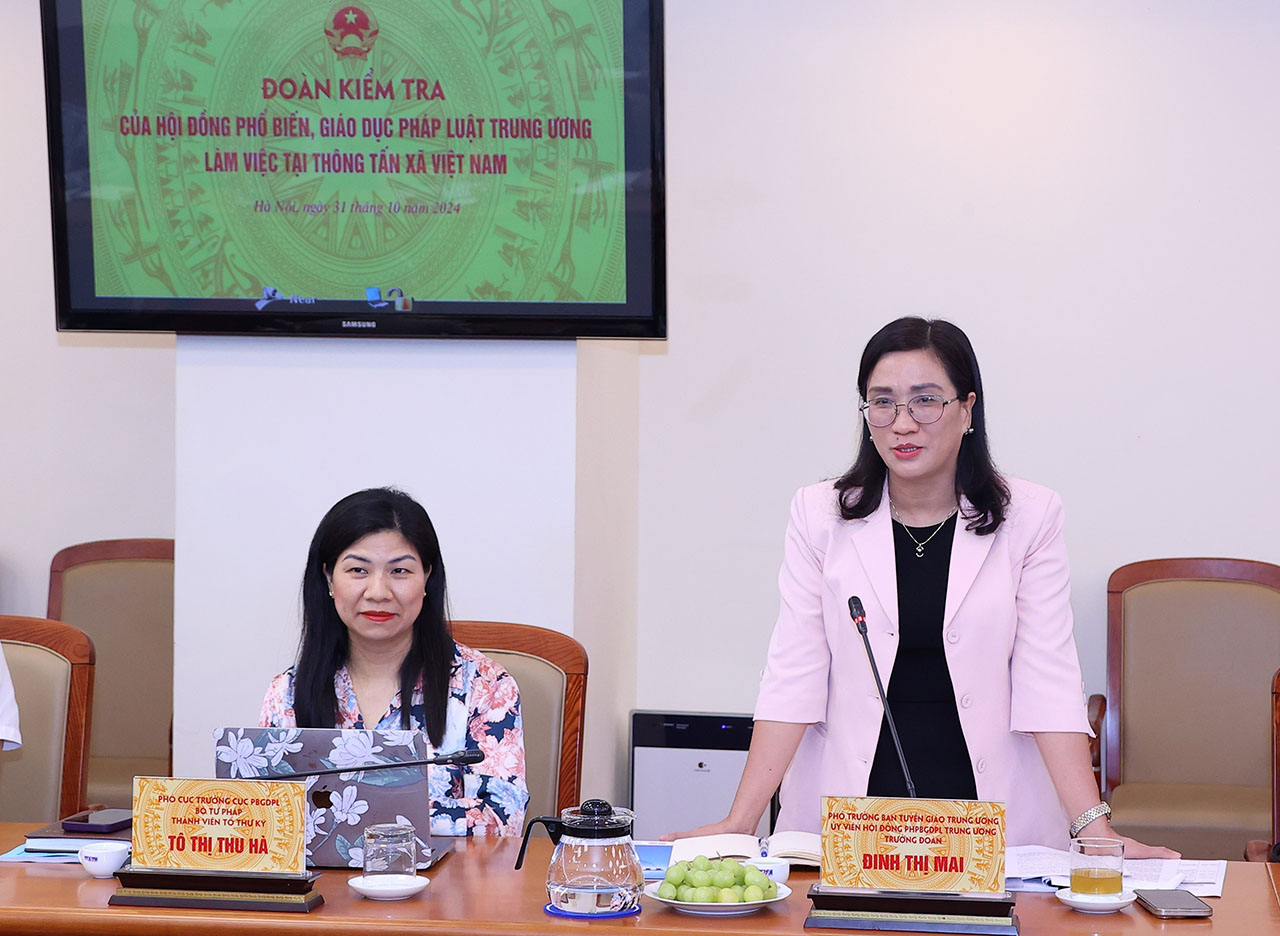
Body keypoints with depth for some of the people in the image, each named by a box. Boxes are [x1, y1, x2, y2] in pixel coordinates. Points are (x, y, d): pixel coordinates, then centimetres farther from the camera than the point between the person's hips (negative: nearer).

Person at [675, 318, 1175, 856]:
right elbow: (793, 680, 1)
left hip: (992, 819, 0)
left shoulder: (1029, 518, 3)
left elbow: (1048, 686, -1)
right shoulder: (821, 515, 5)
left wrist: (1094, 829, -11)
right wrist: (739, 822, -8)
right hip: (847, 822, 1)